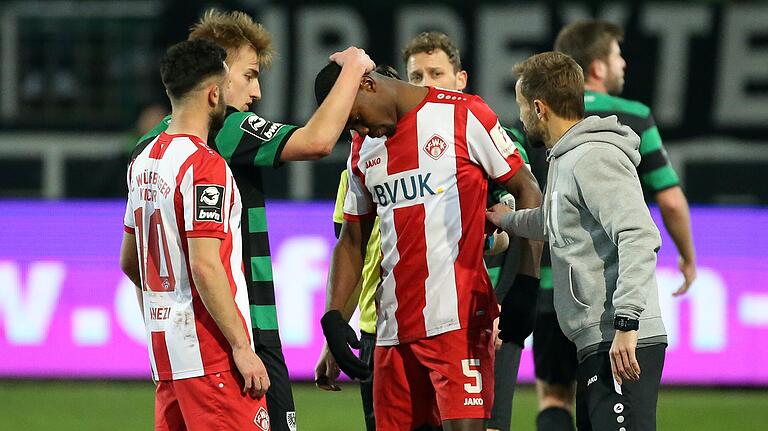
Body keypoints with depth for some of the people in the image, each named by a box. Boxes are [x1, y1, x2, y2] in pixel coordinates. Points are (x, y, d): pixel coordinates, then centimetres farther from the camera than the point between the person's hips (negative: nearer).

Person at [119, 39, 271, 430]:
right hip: (211, 353, -9)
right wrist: (242, 347, -18)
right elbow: (204, 266, -20)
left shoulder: (143, 163, 14)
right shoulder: (204, 166, -13)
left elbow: (129, 262, 23)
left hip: (164, 351, 9)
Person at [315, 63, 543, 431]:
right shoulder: (363, 151, 16)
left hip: (457, 318, -6)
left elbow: (527, 192, -1)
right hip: (393, 328, 6)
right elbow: (352, 242, 22)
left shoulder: (463, 117, -3)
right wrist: (333, 317, 8)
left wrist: (526, 286, -9)